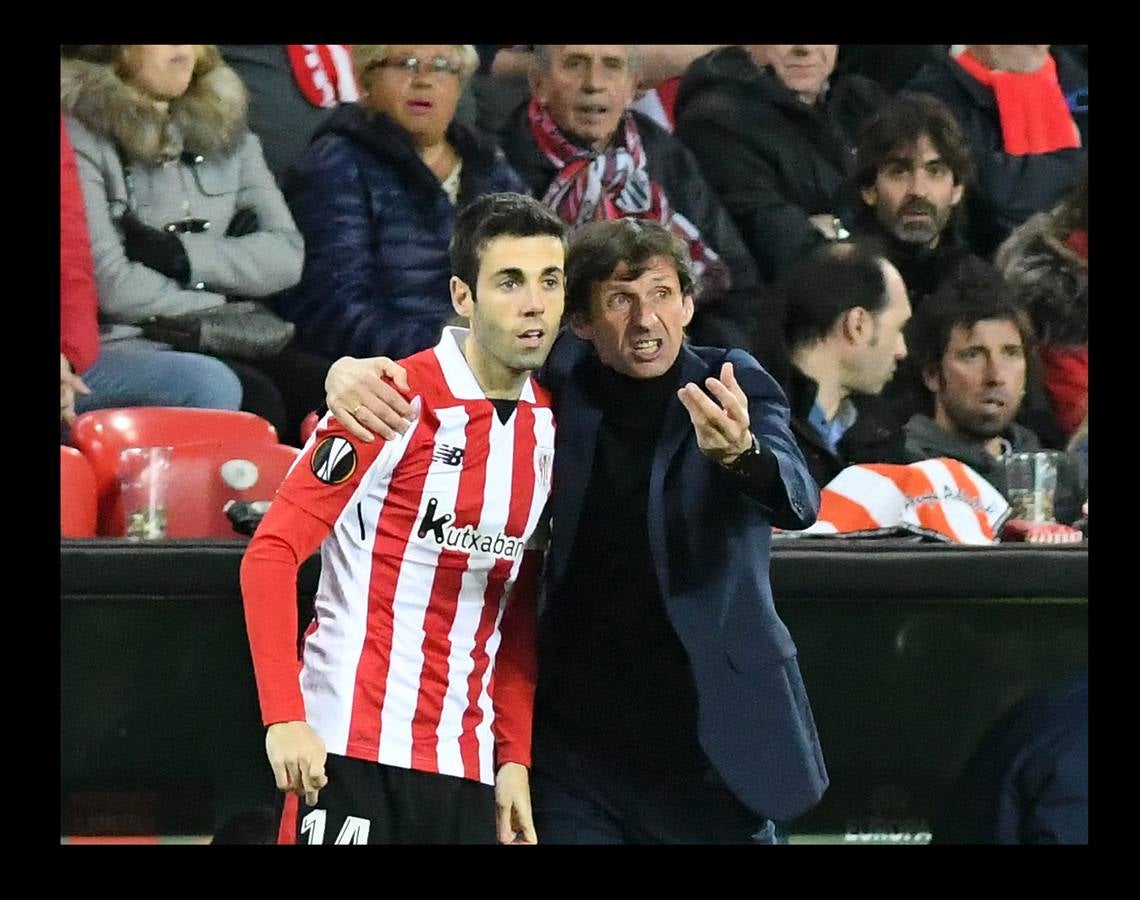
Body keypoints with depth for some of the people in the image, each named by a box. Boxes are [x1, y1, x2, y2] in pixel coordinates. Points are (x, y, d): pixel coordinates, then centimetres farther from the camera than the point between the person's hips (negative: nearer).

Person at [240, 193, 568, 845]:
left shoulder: (548, 423, 10)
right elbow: (272, 553, -10)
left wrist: (514, 758, 10)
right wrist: (284, 716, -18)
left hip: (468, 767, 6)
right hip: (351, 750, -6)